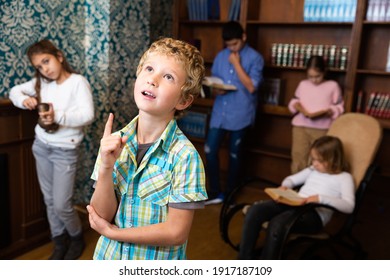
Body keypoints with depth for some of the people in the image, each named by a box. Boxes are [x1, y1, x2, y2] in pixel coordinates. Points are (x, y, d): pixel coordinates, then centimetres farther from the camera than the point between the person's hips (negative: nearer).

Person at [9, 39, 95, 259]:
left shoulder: (78, 81, -14)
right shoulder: (41, 83, 4)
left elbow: (88, 115, -24)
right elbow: (15, 90, 15)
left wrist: (58, 116, -37)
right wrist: (24, 100, -8)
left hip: (65, 151, -6)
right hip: (41, 146, 6)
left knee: (61, 205, 0)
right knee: (50, 201, 15)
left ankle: (77, 237, 28)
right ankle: (60, 242, 33)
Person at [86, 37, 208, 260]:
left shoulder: (185, 156, -23)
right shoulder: (114, 142, -10)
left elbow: (176, 232, -20)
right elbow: (102, 216, -11)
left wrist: (112, 232, -14)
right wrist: (105, 169, -26)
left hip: (157, 266, -3)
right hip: (109, 257, 3)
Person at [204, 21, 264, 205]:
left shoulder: (255, 58, -6)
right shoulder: (220, 56, 8)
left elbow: (251, 87, -16)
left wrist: (236, 64, -15)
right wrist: (216, 89, -8)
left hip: (240, 114, -4)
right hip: (219, 112, 5)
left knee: (234, 154, 7)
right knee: (210, 150, 2)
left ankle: (229, 193, 25)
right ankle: (215, 191, 18)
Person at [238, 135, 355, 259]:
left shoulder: (344, 177, 3)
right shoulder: (313, 170, 22)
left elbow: (349, 206, -11)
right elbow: (291, 179, 31)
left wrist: (320, 198, -23)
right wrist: (284, 186, 6)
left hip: (315, 213, -6)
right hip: (294, 204, 7)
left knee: (277, 224, -37)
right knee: (254, 211, -21)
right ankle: (244, 263, -16)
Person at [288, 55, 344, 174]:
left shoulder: (333, 85, 3)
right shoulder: (303, 84, 12)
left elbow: (339, 107, 4)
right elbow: (293, 101, 19)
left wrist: (329, 112, -16)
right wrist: (296, 105, -4)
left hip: (322, 129, -2)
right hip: (301, 126, 2)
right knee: (298, 158, 0)